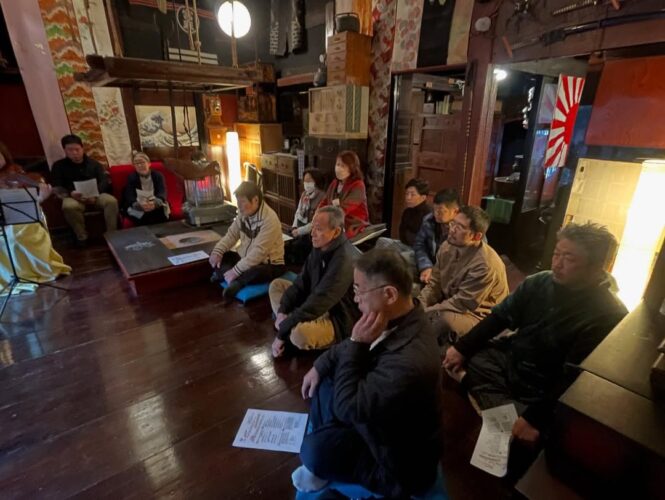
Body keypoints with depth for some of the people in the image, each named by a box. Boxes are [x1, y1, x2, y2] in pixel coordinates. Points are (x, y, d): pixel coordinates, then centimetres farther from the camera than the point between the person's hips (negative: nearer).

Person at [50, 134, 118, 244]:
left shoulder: (94, 163, 15)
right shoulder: (59, 166, 10)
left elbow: (104, 181, 3)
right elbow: (56, 187, 2)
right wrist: (70, 194, -22)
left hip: (96, 195, 1)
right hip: (73, 197, -1)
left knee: (112, 201, -31)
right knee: (69, 206, -37)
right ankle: (82, 237, -23)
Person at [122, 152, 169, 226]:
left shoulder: (158, 176, 6)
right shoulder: (131, 177, 7)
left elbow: (162, 194, -11)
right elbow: (129, 197, -8)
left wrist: (155, 203, -36)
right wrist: (140, 205, -33)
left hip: (156, 206, 1)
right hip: (137, 207, 0)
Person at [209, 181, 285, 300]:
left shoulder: (269, 219, -25)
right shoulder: (243, 214, -1)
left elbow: (259, 252, -29)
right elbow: (231, 235, 6)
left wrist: (236, 271, -30)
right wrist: (218, 251, -13)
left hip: (268, 264, -8)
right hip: (245, 258, 8)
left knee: (254, 273, -41)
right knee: (214, 255, -4)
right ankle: (235, 281, -23)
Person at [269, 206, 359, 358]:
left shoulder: (344, 260, -30)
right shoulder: (319, 247, -1)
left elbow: (319, 301, -32)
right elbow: (301, 284, 3)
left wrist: (282, 332, -25)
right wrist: (282, 311, -12)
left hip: (338, 320, -9)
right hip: (316, 306, 9)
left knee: (300, 333, -38)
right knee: (276, 285, 10)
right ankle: (288, 328, -4)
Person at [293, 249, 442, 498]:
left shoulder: (410, 361, -41)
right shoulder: (398, 316, -14)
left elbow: (346, 407, -31)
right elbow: (351, 346, 6)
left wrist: (357, 344, -30)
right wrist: (320, 366, -2)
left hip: (399, 459, -8)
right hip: (376, 412, 8)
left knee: (315, 450, -26)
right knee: (324, 379, 5)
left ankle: (325, 464, 11)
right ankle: (322, 460, 21)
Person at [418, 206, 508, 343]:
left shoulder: (485, 265, -28)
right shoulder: (447, 246, -5)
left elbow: (461, 304, -26)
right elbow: (435, 283, 1)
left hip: (478, 316, -7)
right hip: (450, 303, 7)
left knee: (446, 319, -35)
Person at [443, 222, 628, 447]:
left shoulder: (608, 316, -21)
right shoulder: (539, 282, -4)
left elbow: (573, 380, -23)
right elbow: (500, 317, 2)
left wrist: (536, 418, -28)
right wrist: (461, 348, -6)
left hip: (540, 394, -4)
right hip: (508, 358, 5)